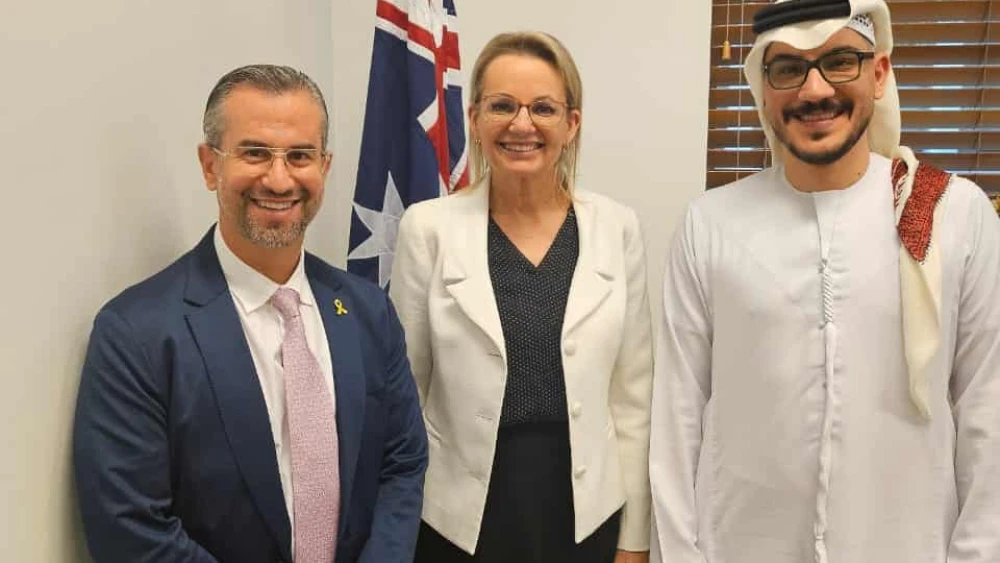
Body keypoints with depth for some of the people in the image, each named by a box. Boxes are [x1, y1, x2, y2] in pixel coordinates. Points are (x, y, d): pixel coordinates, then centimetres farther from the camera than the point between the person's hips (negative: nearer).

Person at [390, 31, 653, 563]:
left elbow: (633, 391, 0)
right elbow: (402, 391, -2)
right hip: (458, 519, -1)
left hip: (585, 513, 2)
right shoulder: (428, 227, -8)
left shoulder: (617, 227, -3)